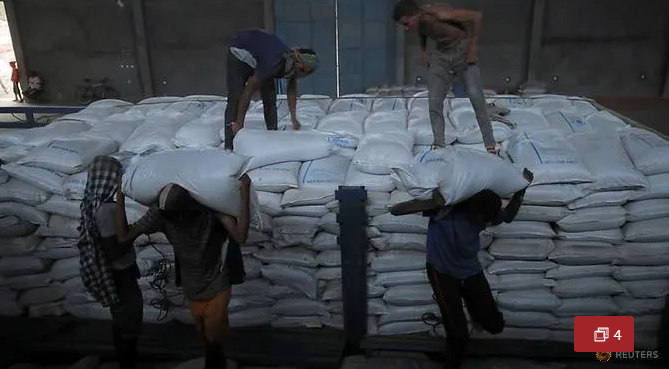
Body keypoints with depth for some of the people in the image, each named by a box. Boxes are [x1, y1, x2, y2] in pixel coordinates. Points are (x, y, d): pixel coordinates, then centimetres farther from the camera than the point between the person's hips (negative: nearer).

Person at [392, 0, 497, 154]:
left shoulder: (439, 14, -25)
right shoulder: (419, 21, -3)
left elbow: (476, 16, -23)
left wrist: (473, 47, -20)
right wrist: (423, 51, 10)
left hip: (464, 52, -6)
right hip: (441, 56, 6)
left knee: (476, 96, -18)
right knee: (434, 101, -8)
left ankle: (491, 146, -11)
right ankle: (438, 144, -3)